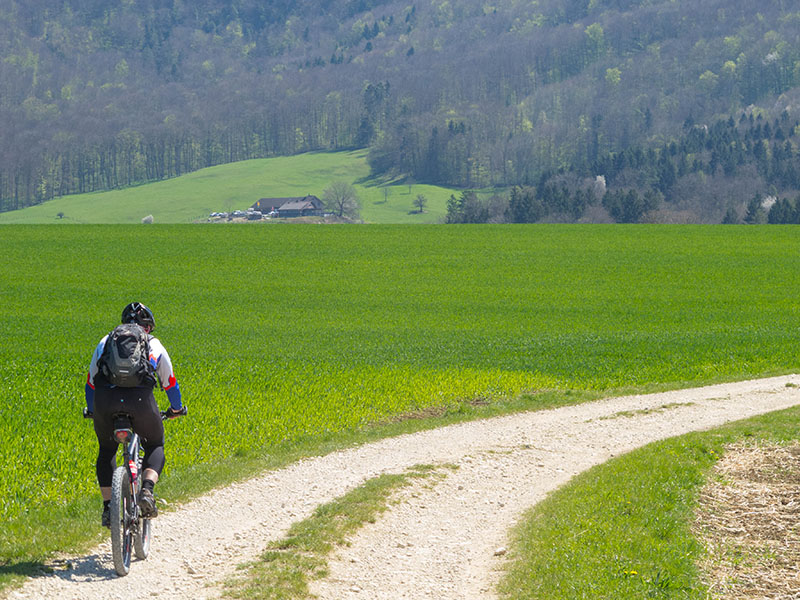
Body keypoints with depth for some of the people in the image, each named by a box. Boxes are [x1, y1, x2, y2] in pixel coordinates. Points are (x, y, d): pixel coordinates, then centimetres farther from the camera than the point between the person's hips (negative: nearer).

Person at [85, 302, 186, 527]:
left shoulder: (106, 342, 29)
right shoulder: (154, 344, 26)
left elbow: (91, 381, 36)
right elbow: (169, 382, 37)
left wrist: (91, 410, 53)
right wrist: (176, 409, 55)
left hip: (104, 399, 1)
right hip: (140, 399, -1)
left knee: (106, 450, 26)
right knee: (155, 446, 23)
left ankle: (108, 508, 14)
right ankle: (147, 490, -4)